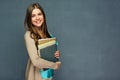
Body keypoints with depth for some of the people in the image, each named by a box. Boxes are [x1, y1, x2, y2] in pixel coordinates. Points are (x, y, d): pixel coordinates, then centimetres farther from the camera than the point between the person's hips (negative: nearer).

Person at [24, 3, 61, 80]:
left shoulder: (46, 32, -1)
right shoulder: (29, 35, -19)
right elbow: (36, 61, -25)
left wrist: (57, 54, -8)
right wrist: (54, 65, -14)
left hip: (49, 73, 6)